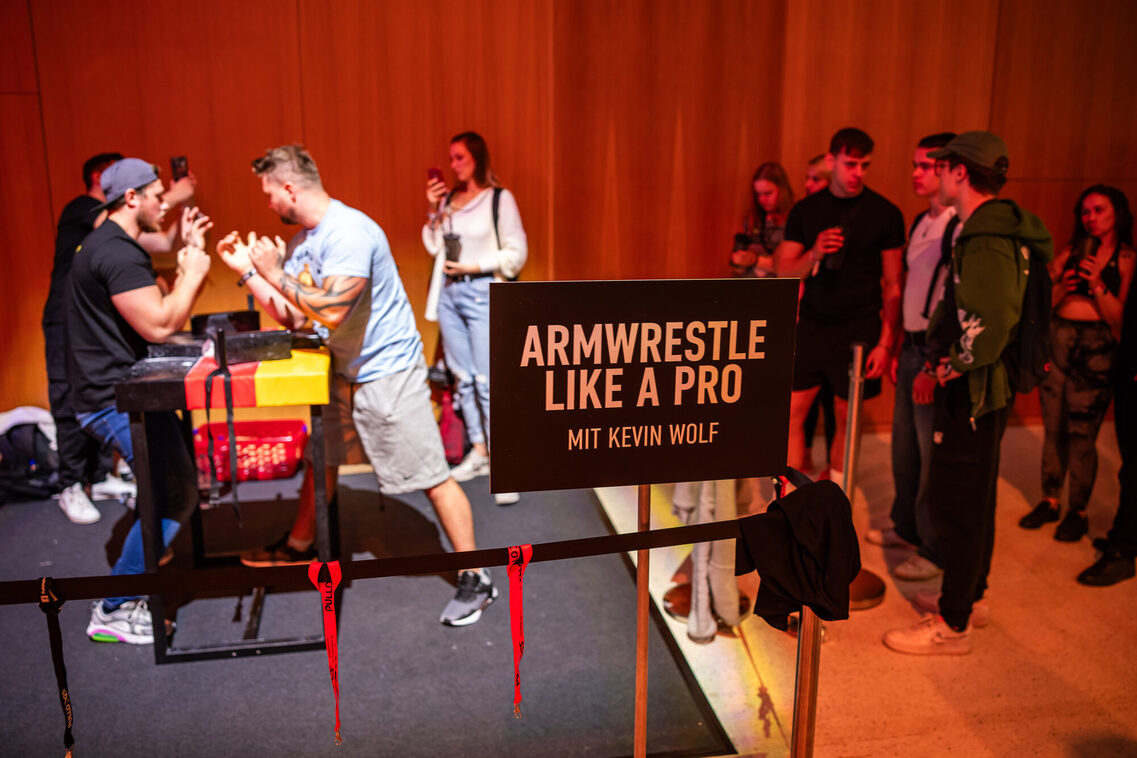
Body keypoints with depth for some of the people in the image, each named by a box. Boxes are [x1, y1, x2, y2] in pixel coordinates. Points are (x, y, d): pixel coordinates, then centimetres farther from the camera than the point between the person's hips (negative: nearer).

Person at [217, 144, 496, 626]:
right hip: (345, 371, 10)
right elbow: (292, 317, 8)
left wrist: (276, 274, -18)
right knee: (320, 457, 21)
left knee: (431, 478, -4)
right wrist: (247, 269, 5)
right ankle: (300, 546, 43)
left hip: (388, 370, -9)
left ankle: (475, 580, 6)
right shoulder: (302, 241, 8)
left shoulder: (349, 233, -21)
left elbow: (331, 312, -29)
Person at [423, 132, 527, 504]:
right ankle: (479, 451, 21)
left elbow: (517, 252, -6)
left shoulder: (500, 198, -3)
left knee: (488, 381, -10)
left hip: (483, 294, -6)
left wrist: (475, 266, -12)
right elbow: (433, 247, 11)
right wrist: (434, 210, 1)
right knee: (462, 378, 10)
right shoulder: (448, 198, 12)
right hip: (448, 293, 6)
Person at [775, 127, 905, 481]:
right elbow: (784, 270, 5)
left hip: (859, 329, -2)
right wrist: (814, 254, -16)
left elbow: (894, 285, -1)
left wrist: (886, 344, -7)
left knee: (846, 418, 5)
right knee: (792, 412, 1)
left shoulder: (885, 214, -2)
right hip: (811, 324, 2)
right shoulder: (805, 210, 5)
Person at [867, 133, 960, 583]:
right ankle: (907, 528, 36)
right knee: (904, 445, 18)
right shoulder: (920, 223, 13)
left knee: (933, 453, 1)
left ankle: (935, 551, 16)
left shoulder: (962, 228, -15)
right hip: (912, 346, 9)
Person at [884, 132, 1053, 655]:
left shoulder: (987, 239, -22)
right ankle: (970, 596, 37)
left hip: (974, 394, -11)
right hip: (980, 387, 11)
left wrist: (955, 367, -17)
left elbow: (991, 323, -32)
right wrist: (935, 365, 13)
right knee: (973, 498, 20)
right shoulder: (987, 229, 12)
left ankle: (952, 625, 12)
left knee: (955, 503, -1)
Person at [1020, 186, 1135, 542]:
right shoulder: (1069, 253, 11)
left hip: (1096, 348, -4)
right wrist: (1060, 287, -9)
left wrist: (1097, 284, -16)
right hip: (1056, 340, 4)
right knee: (1053, 428, 8)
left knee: (1081, 434, -3)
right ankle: (1049, 501, 22)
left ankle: (1078, 512, 11)